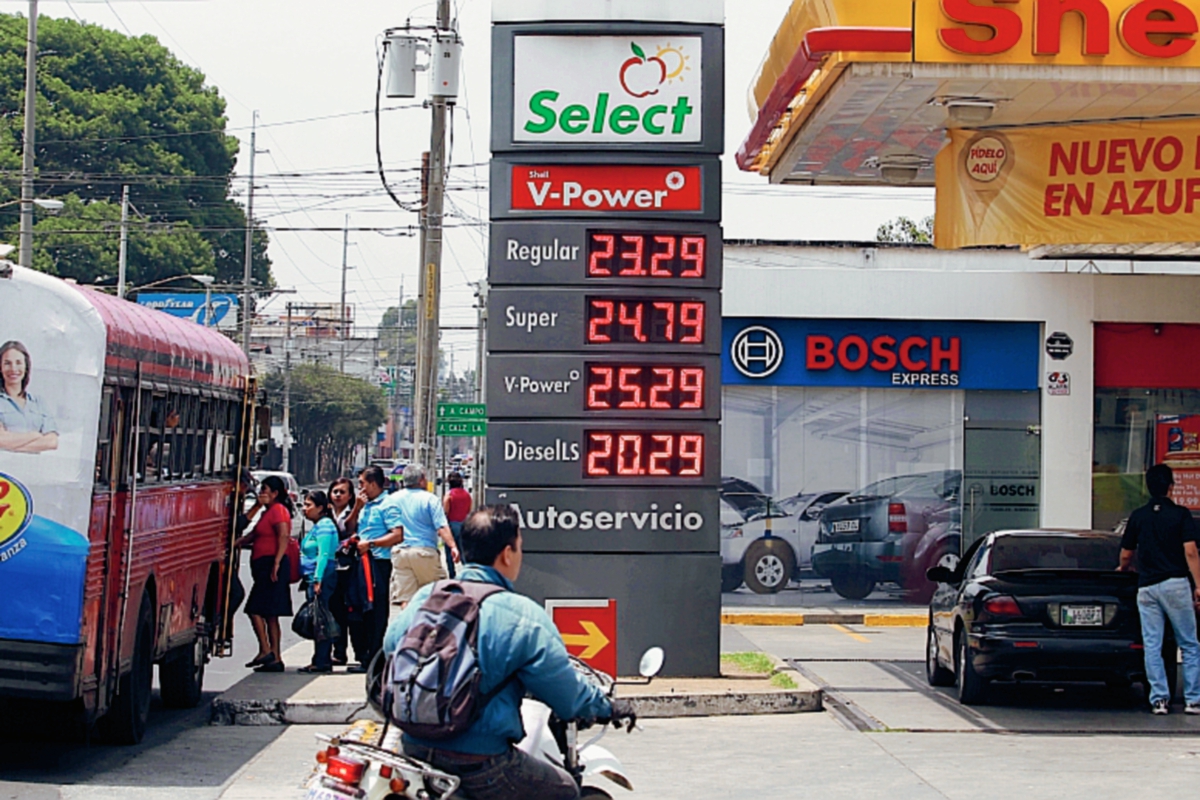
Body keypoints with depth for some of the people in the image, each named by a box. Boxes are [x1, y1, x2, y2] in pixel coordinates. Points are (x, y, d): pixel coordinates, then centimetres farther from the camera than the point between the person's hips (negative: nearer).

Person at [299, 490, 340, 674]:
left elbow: (323, 555, -18)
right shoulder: (318, 526, 20)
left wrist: (317, 580, -23)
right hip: (314, 578, 10)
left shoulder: (324, 526, -10)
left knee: (320, 619, -9)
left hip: (322, 578, -10)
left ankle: (322, 661, -9)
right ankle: (321, 661, 11)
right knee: (317, 620, 9)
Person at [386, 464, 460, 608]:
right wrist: (452, 546, -13)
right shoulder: (429, 499, -4)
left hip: (399, 552, 3)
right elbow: (441, 527, -12)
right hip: (425, 551, -3)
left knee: (405, 599, 1)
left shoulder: (392, 499, 7)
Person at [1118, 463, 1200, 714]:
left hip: (1147, 587, 3)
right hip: (1176, 584, -2)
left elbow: (1126, 555, 14)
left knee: (1152, 646, 3)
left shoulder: (1138, 516, 7)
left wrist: (1123, 569, 36)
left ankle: (1159, 698, -1)